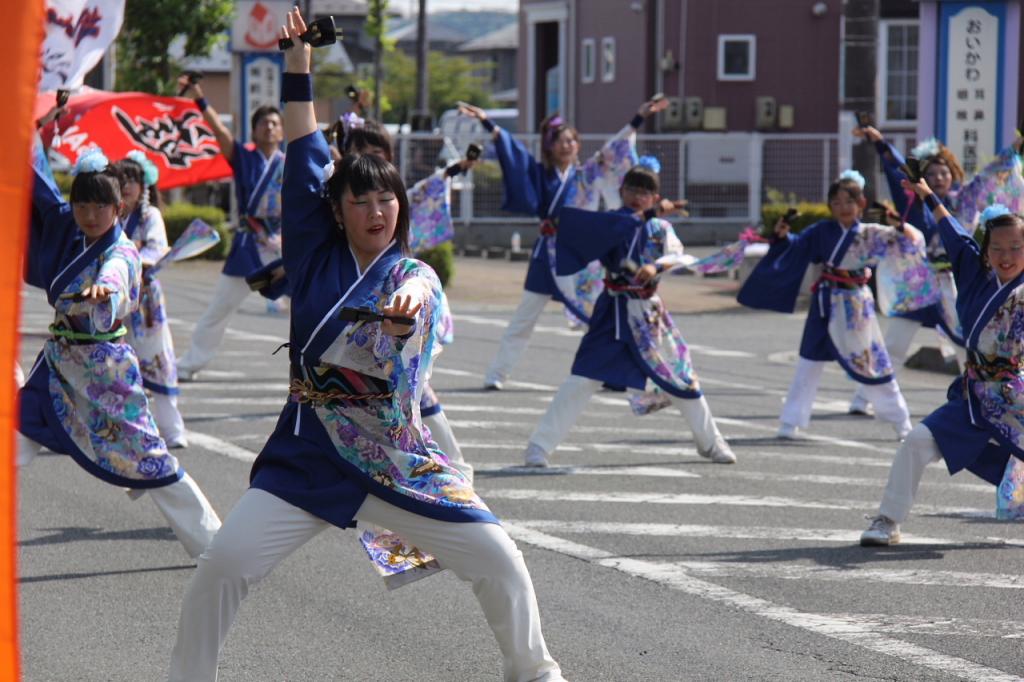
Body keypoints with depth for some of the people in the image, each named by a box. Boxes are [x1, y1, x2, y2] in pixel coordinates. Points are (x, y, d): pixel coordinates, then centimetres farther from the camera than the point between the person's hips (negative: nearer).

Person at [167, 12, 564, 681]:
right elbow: (305, 152, 0)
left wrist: (405, 312, -53)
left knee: (500, 561, -4)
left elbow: (413, 302, -28)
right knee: (223, 565, -13)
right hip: (308, 455, 1)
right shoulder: (317, 257, 3)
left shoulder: (414, 276, -3)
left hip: (396, 460, -1)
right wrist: (297, 61, -5)